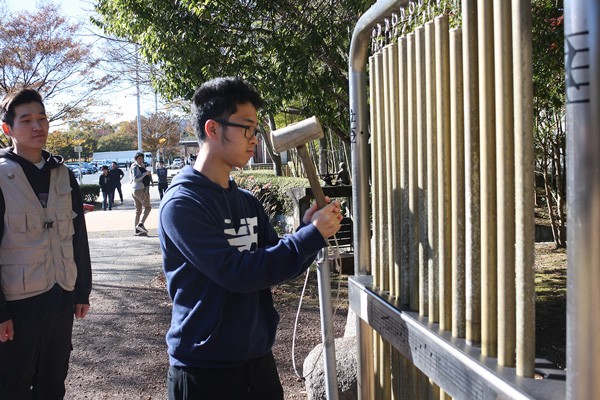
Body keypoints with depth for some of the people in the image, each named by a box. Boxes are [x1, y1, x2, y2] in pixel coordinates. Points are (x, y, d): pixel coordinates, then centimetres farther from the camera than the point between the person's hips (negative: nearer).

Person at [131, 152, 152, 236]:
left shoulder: (140, 167, 21)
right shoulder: (135, 167, -8)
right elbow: (136, 178, -20)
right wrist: (145, 173, -18)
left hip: (134, 190, 10)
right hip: (139, 190, -10)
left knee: (138, 210, 7)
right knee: (148, 207, -7)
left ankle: (137, 230, 5)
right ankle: (140, 224, -16)